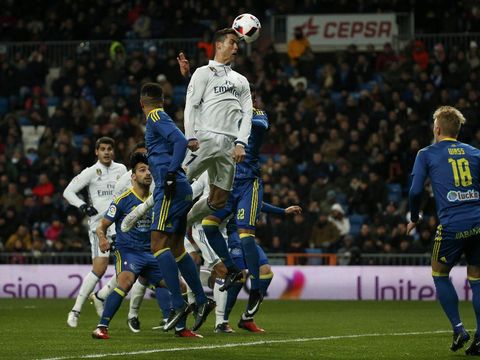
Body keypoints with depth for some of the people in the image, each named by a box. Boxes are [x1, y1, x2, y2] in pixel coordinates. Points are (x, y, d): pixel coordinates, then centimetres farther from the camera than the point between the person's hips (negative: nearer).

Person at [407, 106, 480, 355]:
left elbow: (415, 191, 0)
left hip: (452, 225, -3)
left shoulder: (427, 154, 8)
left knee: (440, 275, 18)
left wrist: (414, 219, 15)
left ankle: (458, 329, 6)